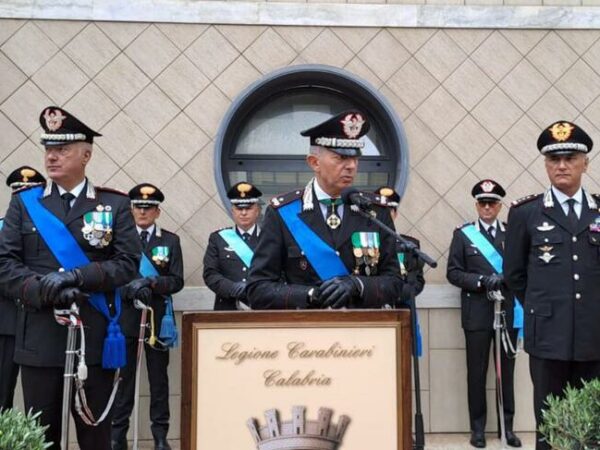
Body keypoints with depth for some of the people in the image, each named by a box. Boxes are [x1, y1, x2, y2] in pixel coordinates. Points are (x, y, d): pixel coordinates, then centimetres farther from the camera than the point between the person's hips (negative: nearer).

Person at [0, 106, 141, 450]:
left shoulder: (115, 204, 5)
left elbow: (128, 263, -4)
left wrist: (77, 276, -17)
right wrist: (43, 290, -16)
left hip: (96, 339, -1)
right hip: (39, 339, 1)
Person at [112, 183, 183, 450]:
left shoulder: (170, 241, 7)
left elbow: (177, 281, 0)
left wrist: (152, 282, -18)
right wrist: (130, 288, -19)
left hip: (158, 318, 0)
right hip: (125, 317, 0)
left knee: (159, 377, 6)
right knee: (123, 376, 4)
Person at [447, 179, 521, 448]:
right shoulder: (462, 234, 4)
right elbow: (453, 272, 0)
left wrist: (504, 279, -14)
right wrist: (481, 281, -14)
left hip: (508, 312, 1)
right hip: (477, 314, -1)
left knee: (506, 370, 7)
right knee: (477, 372, 4)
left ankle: (507, 426, 19)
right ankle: (478, 427, 15)